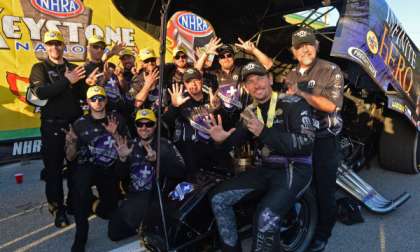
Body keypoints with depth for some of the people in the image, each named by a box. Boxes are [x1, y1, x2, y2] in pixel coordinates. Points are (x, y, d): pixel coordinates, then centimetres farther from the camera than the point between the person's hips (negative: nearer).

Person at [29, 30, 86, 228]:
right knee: (54, 168, 3)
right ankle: (57, 209, 16)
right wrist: (67, 81, -23)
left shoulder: (74, 68, 12)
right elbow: (41, 92, -17)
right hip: (52, 125, -3)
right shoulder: (40, 68, 2)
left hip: (75, 123, 3)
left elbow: (83, 95, 8)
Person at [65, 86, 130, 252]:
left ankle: (93, 204, 42)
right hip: (86, 167, -2)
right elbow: (70, 158, -1)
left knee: (108, 211, 4)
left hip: (109, 170, 2)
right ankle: (80, 235, -22)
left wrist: (115, 134, -17)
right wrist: (71, 143, -21)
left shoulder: (117, 120, 3)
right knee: (80, 180, -37)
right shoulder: (80, 124, 0)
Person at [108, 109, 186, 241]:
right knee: (114, 232, 2)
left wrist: (157, 159, -31)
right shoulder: (131, 145, 9)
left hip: (156, 195, -5)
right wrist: (122, 159, -14)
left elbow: (180, 171, -18)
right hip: (133, 195, 5)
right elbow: (121, 175, 6)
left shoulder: (165, 145, -5)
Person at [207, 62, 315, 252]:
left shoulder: (293, 104, -8)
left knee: (266, 217, -31)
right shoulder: (249, 111, 11)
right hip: (266, 169, 6)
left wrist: (264, 132, -27)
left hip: (294, 169, -6)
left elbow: (306, 143, -20)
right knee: (218, 197, -4)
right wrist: (222, 139, -11)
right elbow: (235, 140, 14)